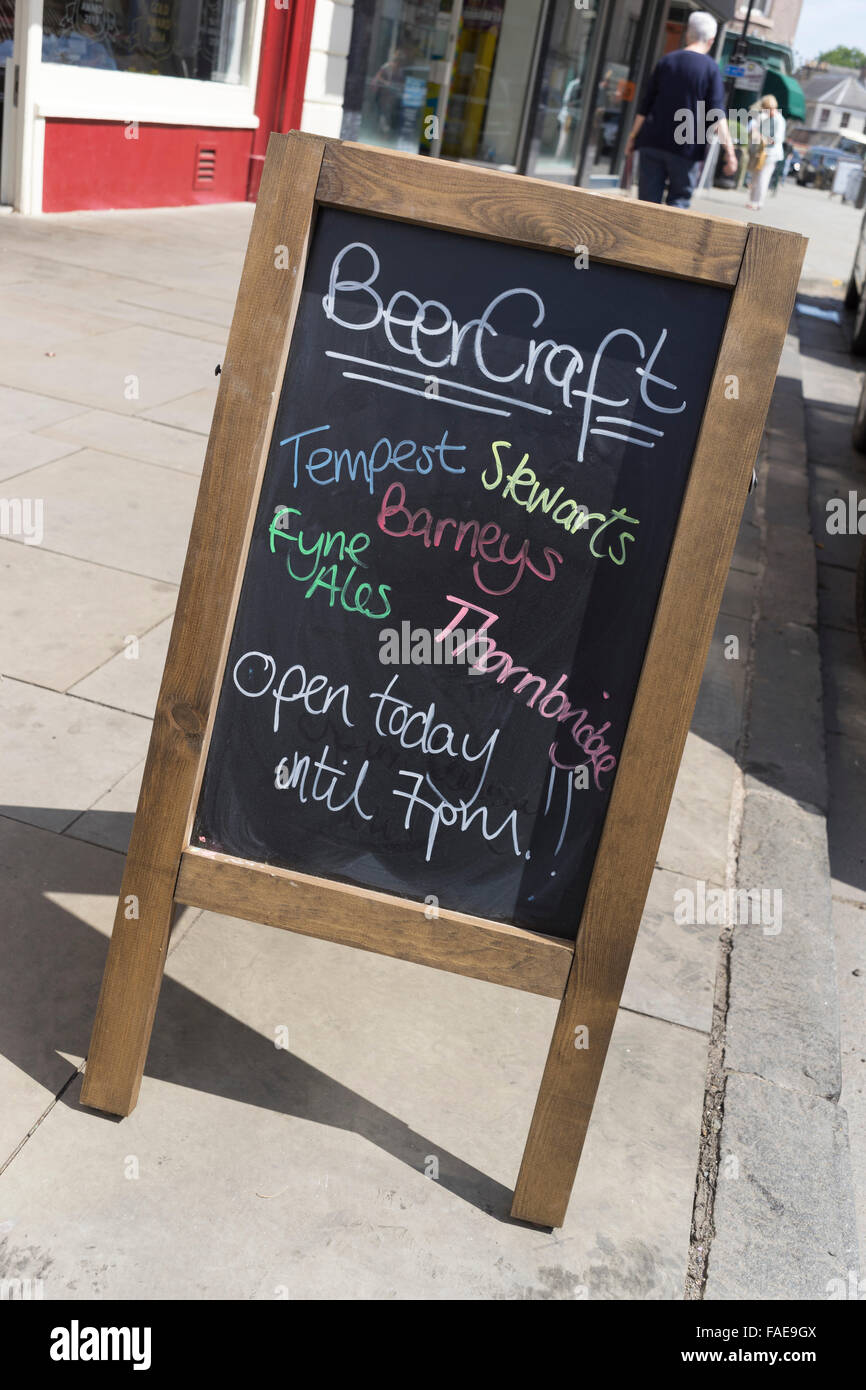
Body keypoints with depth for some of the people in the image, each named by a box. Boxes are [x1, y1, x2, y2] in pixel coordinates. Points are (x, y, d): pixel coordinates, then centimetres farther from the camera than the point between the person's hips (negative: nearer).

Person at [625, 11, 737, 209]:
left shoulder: (666, 61, 8)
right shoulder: (710, 68, -3)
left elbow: (645, 105, 10)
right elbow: (717, 116, -10)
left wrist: (633, 136, 19)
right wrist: (730, 152, -11)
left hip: (653, 141, 3)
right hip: (686, 148, -3)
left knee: (648, 202, 3)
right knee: (679, 201, 5)